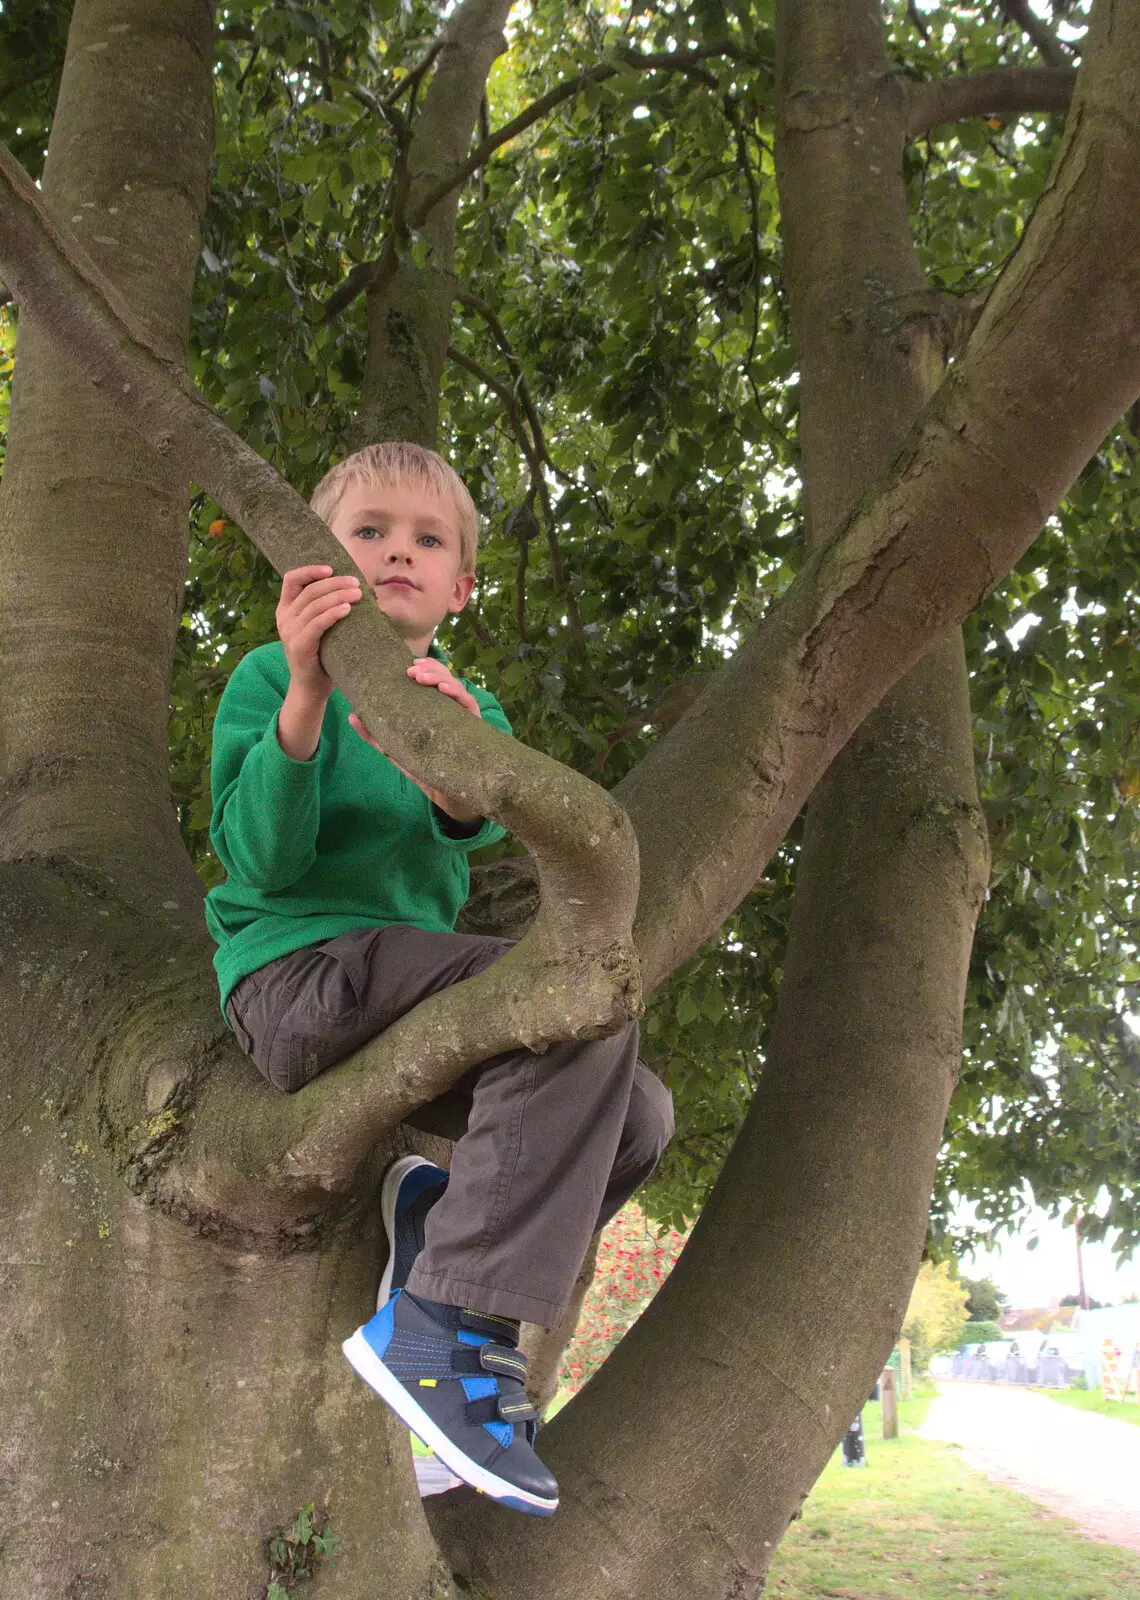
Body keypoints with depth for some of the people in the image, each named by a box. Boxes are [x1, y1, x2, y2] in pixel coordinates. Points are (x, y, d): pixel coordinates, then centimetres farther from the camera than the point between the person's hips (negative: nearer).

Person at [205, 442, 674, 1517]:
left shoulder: (471, 709, 15)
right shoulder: (271, 678, 1)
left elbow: (472, 829, -9)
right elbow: (261, 862, -14)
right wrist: (304, 698, -28)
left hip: (400, 982, 7)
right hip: (295, 969, -6)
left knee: (641, 1115, -4)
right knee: (583, 1000, -28)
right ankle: (441, 1325, -27)